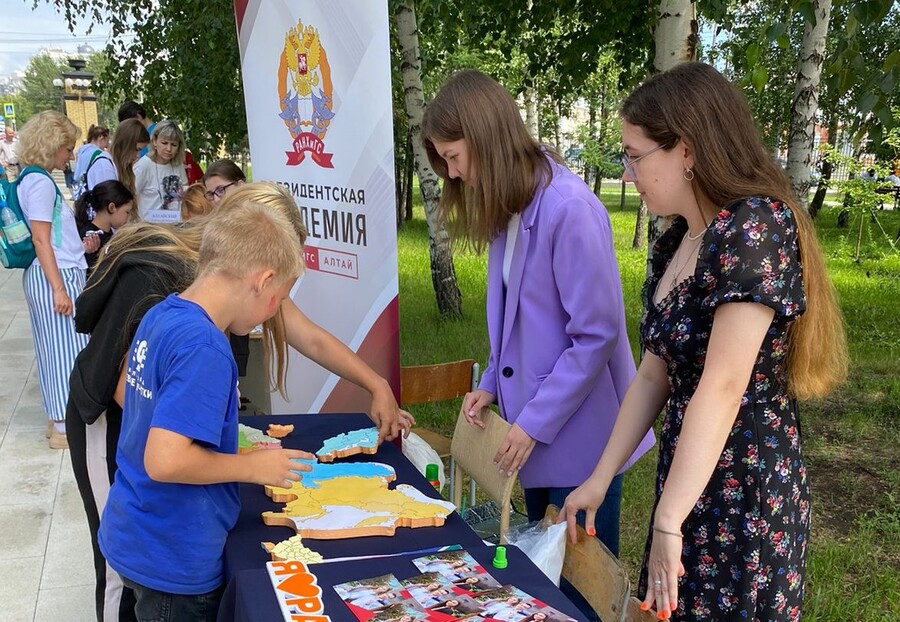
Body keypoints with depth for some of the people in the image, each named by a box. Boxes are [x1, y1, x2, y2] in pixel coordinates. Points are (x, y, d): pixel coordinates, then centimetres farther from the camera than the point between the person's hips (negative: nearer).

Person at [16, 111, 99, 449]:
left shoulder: (32, 179, 15)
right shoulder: (40, 182, -14)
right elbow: (40, 239, -19)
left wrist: (80, 243, 15)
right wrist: (59, 288, -21)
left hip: (50, 274, 10)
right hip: (56, 275, -10)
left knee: (54, 347, 14)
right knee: (66, 347, -4)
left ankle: (58, 419, 23)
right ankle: (65, 427, 3)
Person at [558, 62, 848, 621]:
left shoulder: (756, 226, -20)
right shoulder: (676, 243, 6)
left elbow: (722, 388, -25)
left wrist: (668, 522, -23)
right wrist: (600, 478, 8)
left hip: (745, 492, -8)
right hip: (690, 479, 8)